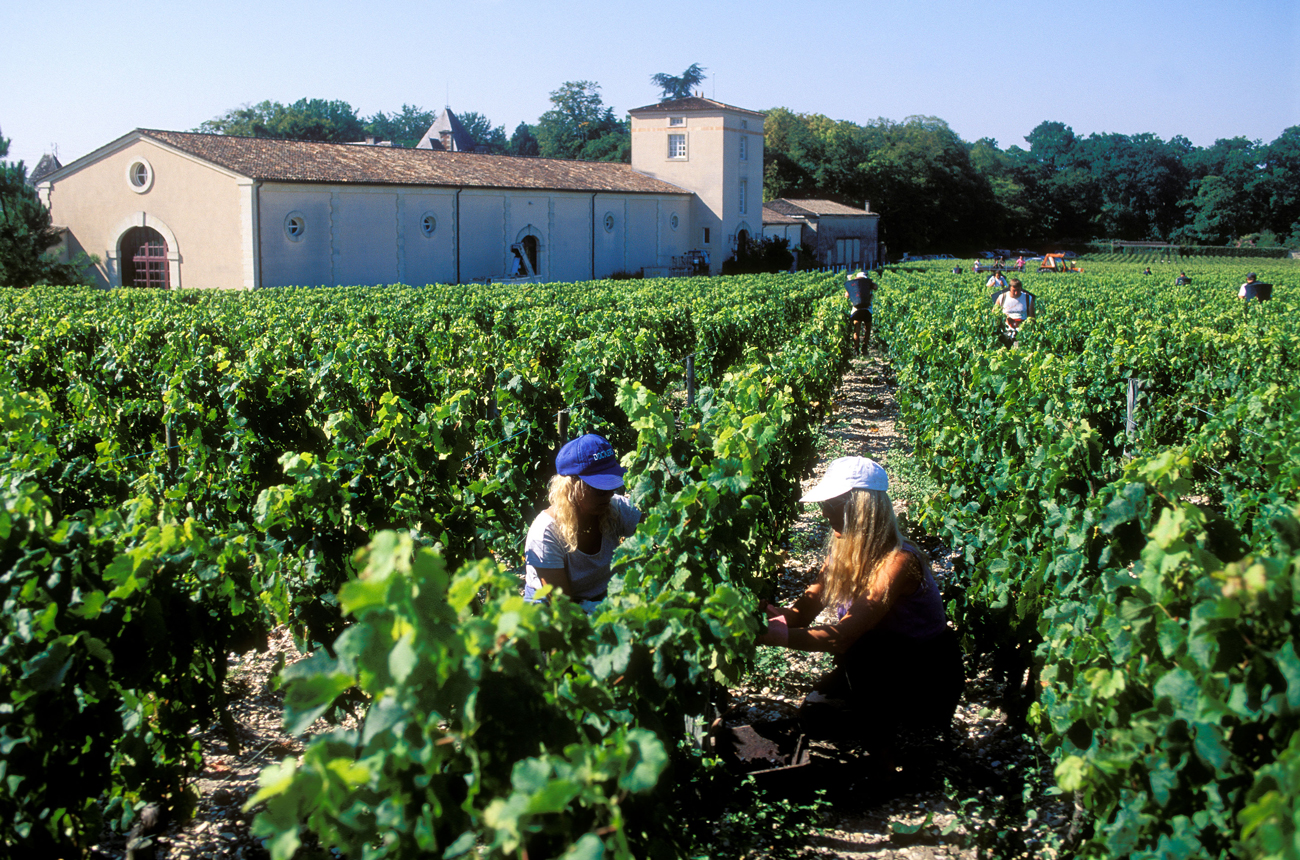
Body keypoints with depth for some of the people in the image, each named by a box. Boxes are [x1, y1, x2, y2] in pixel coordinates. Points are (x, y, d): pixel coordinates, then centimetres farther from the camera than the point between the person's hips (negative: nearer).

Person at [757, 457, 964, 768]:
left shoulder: (898, 562, -31)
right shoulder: (845, 550, -4)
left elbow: (844, 635, -38)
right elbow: (809, 605, -13)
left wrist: (782, 636, -48)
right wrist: (780, 615, -35)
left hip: (928, 682, -7)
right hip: (879, 667, 8)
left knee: (863, 653, -35)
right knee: (814, 718, -6)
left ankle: (880, 747, -14)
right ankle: (885, 713, 18)